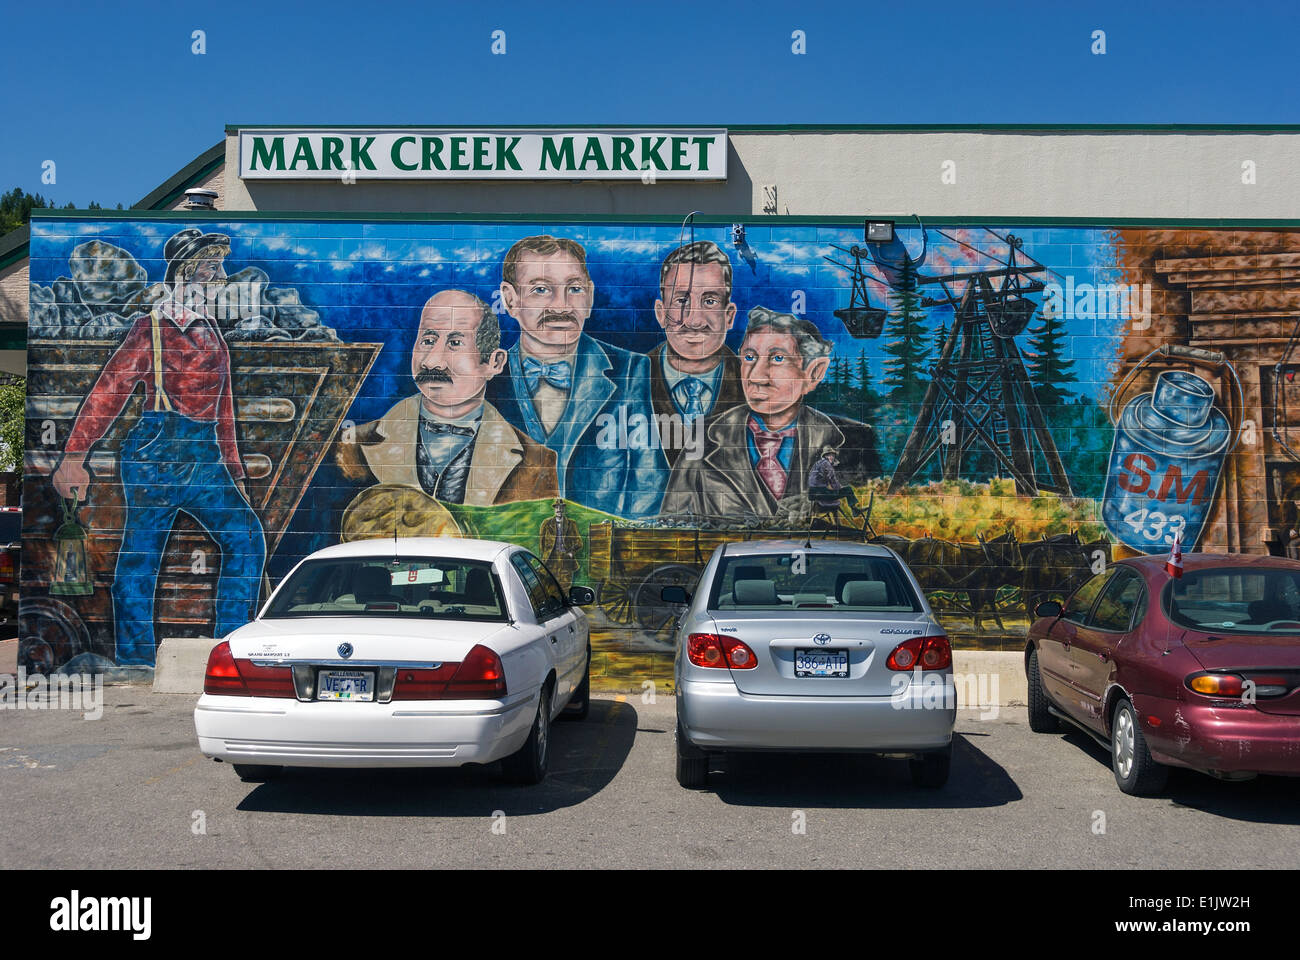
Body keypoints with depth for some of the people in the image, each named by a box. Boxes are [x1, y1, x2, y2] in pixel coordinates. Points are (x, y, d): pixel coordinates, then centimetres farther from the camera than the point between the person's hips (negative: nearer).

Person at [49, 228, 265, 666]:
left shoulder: (210, 331, 19)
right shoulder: (152, 328, -3)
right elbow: (107, 392, -6)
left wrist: (234, 472, 22)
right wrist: (74, 456, -12)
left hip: (204, 457, 7)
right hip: (158, 448, -7)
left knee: (247, 538, -2)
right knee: (140, 552, 0)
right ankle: (135, 657, 10)